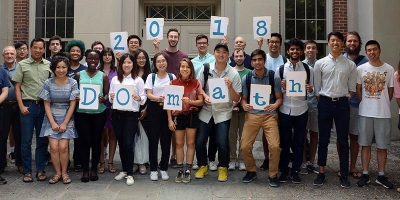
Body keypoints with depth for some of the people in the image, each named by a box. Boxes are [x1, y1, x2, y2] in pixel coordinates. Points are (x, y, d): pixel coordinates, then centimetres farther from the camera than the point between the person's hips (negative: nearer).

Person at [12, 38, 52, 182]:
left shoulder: (49, 65, 6)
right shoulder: (22, 65, 2)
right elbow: (17, 87, 1)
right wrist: (21, 106, -7)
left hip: (44, 106, 2)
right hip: (28, 105, -2)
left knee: (42, 140, 7)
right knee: (26, 141, 3)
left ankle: (40, 170, 17)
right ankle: (27, 171, 13)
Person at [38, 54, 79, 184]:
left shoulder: (72, 83, -5)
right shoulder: (48, 83, -2)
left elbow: (72, 105, -4)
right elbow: (46, 105, 0)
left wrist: (65, 123, -8)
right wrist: (53, 123, -8)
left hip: (67, 119, -1)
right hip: (52, 119, 1)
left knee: (63, 147, -9)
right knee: (54, 147, -8)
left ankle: (64, 173, 8)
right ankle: (57, 173, 8)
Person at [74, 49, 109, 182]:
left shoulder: (103, 76, 6)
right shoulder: (79, 75, 7)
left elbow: (107, 93, 4)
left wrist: (104, 99, -18)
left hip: (98, 113, 0)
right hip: (82, 113, 0)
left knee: (96, 141, 7)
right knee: (84, 141, 1)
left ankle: (94, 169, 18)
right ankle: (85, 170, 11)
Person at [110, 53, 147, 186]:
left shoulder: (138, 80, 0)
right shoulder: (115, 79, 9)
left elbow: (144, 98, -2)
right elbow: (110, 97, 11)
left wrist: (139, 98, -23)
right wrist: (111, 98, -10)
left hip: (131, 115, -3)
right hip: (117, 114, 4)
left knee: (128, 144, -7)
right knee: (121, 143, 10)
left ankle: (130, 173, 4)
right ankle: (124, 170, 25)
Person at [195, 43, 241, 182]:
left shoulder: (233, 74, -5)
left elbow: (236, 99, -4)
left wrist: (230, 87, -21)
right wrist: (205, 96, -18)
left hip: (223, 113, -1)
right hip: (206, 111, 2)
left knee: (222, 142, -8)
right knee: (199, 141, 1)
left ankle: (223, 168, 16)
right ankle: (203, 166, 24)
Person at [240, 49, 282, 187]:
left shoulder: (274, 77, -2)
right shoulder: (246, 78, 3)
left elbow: (279, 98, 2)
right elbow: (243, 98, 9)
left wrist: (275, 105, -19)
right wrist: (244, 105, -14)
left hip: (269, 115, -1)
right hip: (252, 115, 2)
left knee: (275, 146, -16)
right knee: (245, 146, -5)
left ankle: (272, 175, 9)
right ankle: (251, 171, 23)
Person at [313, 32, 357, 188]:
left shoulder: (350, 65, 4)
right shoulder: (320, 63, 2)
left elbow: (352, 88, 8)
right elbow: (317, 88, 5)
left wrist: (345, 102, 0)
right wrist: (321, 103, 0)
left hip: (342, 103, 0)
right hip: (325, 103, 0)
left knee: (343, 140, 5)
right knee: (323, 139, 7)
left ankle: (344, 175, 15)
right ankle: (321, 173, 17)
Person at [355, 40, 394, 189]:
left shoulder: (389, 69, 0)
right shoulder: (361, 69, 1)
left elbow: (390, 92, 6)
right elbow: (358, 90, 6)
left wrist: (382, 105, 5)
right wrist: (366, 105, 3)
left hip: (383, 114, 0)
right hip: (365, 113, 0)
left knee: (382, 146, 7)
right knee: (365, 144, 6)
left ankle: (381, 176, 18)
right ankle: (365, 175, 15)